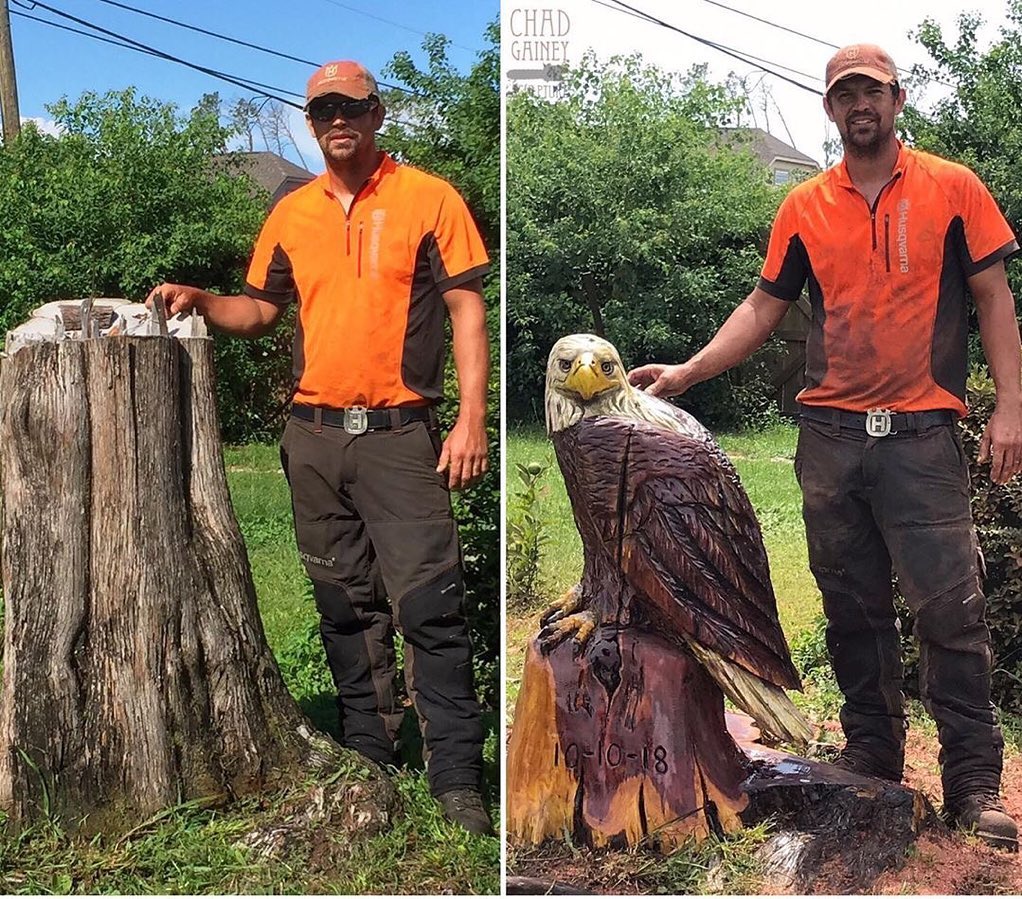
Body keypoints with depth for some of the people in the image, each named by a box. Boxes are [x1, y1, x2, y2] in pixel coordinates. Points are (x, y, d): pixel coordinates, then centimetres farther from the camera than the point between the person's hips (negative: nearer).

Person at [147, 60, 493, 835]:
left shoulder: (428, 198, 0)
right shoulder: (291, 214, 13)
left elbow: (466, 311, -4)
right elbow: (261, 312, 21)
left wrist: (471, 420, -13)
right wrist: (200, 302, 1)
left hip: (401, 434, -5)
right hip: (314, 436, 5)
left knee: (429, 607, -7)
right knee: (345, 605, 12)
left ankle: (457, 779, 1)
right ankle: (369, 756, 25)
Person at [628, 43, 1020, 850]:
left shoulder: (952, 188, 3)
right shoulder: (804, 206, 10)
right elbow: (764, 309, 11)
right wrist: (685, 373, 0)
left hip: (921, 434, -3)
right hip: (829, 436, 3)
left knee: (950, 609, -5)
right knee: (853, 609, 10)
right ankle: (871, 759, 24)